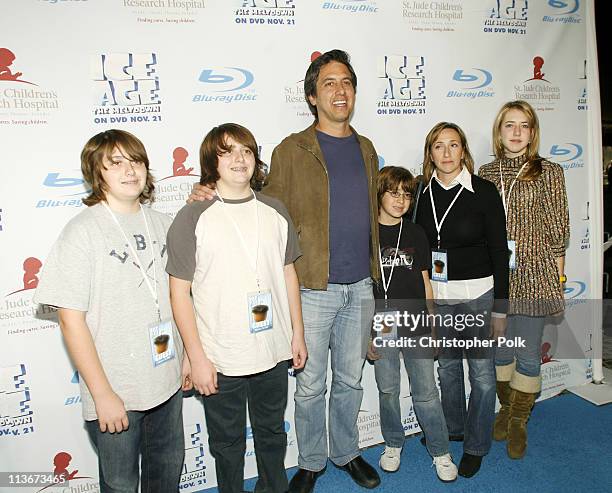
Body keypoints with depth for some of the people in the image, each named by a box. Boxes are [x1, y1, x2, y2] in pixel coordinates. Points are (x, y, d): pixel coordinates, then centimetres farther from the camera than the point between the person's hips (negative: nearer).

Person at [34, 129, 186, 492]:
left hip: (167, 380, 5)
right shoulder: (83, 232, -14)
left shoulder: (162, 224, 1)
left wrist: (189, 355, 10)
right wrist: (102, 394, -14)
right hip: (115, 389, -4)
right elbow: (72, 320, -14)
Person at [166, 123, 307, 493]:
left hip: (274, 352, 4)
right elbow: (180, 292, -10)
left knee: (272, 433, 24)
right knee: (228, 442, 17)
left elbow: (289, 274, 8)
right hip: (221, 359, -3)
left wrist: (298, 334, 9)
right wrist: (197, 357, -11)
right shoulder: (193, 218, -11)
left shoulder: (275, 211, 1)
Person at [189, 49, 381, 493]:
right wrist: (217, 196, -18)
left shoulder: (366, 149, 9)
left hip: (360, 287, 4)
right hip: (313, 289, -4)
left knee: (350, 380, 18)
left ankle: (347, 452, 41)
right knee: (311, 385, 10)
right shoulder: (292, 151, -6)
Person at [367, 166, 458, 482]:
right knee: (387, 390, 12)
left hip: (416, 326, 2)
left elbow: (425, 283, 10)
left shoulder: (416, 234, 7)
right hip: (382, 328, -1)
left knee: (426, 391, 6)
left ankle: (440, 451, 24)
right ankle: (393, 444, 34)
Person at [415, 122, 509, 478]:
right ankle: (452, 428, 40)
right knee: (447, 368, 18)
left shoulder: (483, 191, -8)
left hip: (477, 294, -3)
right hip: (436, 295, 4)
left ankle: (476, 446, 27)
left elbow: (499, 251, -7)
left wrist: (500, 307, -8)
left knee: (482, 373, 6)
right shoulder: (423, 193, 1)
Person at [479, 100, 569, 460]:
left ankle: (519, 421, 27)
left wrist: (557, 276, -3)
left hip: (533, 274, -2)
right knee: (499, 349, 13)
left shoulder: (549, 172, -2)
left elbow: (557, 231, -2)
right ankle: (507, 407, 37)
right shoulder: (485, 174, 6)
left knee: (528, 353, 6)